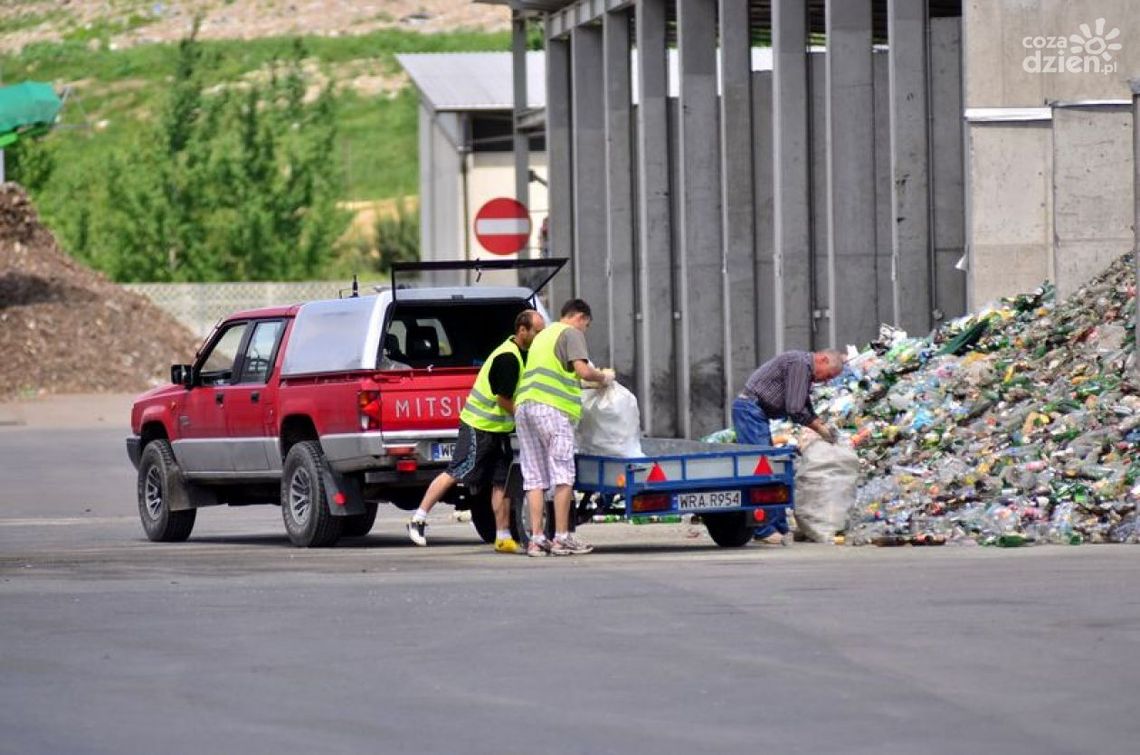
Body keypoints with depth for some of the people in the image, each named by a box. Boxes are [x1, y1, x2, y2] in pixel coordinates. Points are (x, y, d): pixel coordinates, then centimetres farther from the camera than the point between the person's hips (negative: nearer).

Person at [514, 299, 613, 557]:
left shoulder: (543, 335, 29)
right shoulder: (572, 333, 3)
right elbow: (583, 370, -9)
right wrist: (603, 377, 9)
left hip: (525, 405, 8)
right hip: (552, 408, -8)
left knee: (534, 477, 5)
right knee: (562, 475, -5)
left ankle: (536, 538, 1)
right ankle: (562, 538, -9)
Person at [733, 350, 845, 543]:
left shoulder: (805, 369, 18)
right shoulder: (799, 363, -15)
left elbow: (805, 410, 25)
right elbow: (795, 411, -18)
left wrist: (823, 426, 9)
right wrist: (820, 429, -6)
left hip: (756, 413, 11)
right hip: (750, 410, -11)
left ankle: (779, 526, 15)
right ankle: (764, 529, -15)